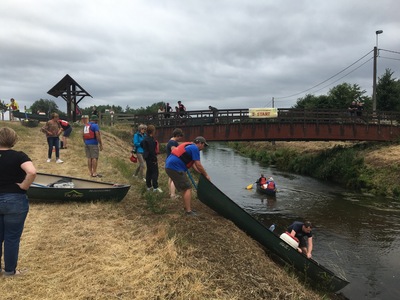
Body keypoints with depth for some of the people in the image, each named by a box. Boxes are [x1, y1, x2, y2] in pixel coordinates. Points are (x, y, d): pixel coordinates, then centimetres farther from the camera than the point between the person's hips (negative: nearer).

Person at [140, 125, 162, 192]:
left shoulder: (145, 138, 9)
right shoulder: (151, 140, -21)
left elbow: (141, 144, 26)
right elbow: (152, 151, -24)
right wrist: (155, 159, -20)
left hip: (147, 157, 10)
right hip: (151, 158, -10)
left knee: (149, 172, 16)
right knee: (155, 172, -6)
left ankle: (149, 186, 24)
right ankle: (155, 187, -7)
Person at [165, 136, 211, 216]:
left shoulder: (189, 146, 23)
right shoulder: (195, 148, -7)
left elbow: (193, 164, 24)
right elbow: (198, 165, -10)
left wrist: (202, 173, 19)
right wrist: (206, 175, 4)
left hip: (169, 166, 10)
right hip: (175, 168, -10)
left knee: (184, 188, 19)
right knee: (188, 188, -4)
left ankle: (187, 207, 26)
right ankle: (188, 211, -2)